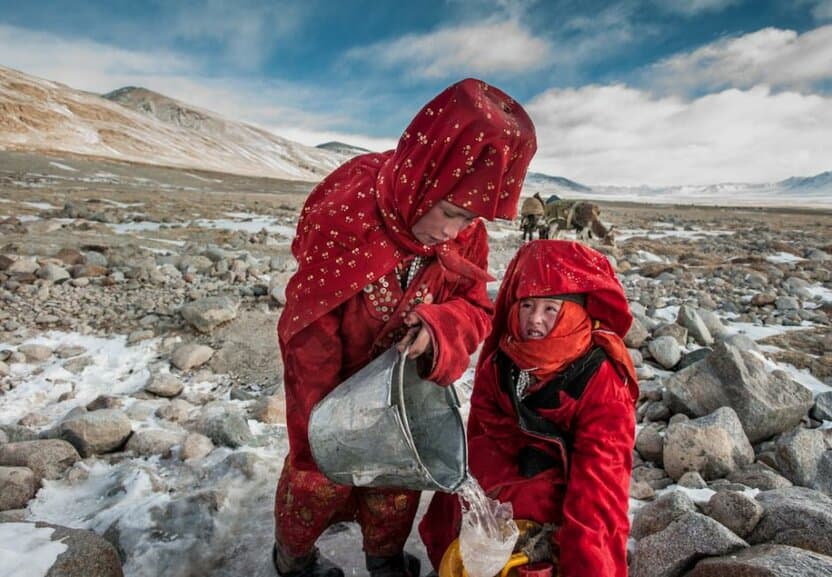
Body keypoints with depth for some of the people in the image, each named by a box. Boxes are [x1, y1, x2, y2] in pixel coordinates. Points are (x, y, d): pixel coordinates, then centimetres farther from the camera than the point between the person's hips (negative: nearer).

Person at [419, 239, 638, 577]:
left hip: (568, 493, -4)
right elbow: (486, 438, -6)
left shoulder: (601, 379, -18)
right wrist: (510, 495, -23)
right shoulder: (499, 361, -5)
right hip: (507, 483, 4)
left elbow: (600, 471, -24)